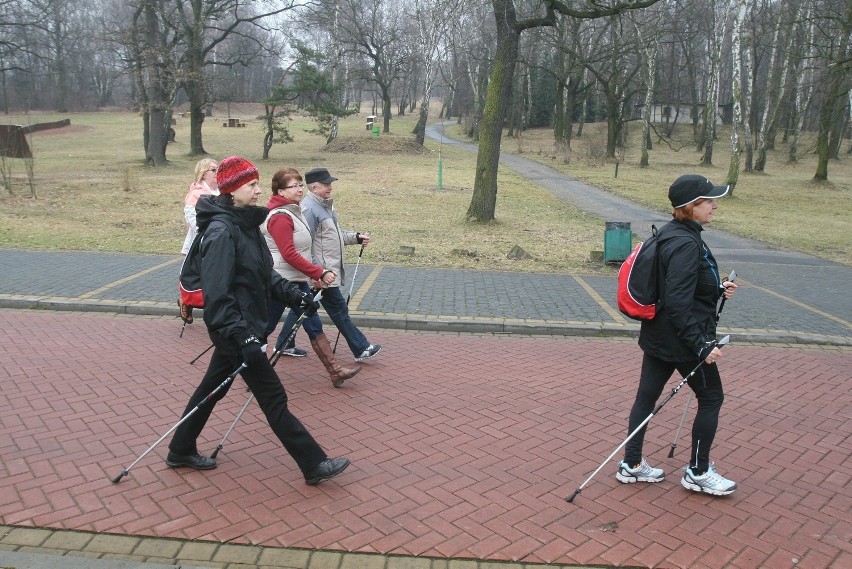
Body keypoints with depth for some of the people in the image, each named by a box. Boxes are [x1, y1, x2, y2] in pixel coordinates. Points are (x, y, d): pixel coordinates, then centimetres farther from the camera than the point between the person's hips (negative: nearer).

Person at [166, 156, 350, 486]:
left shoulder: (247, 223, 7)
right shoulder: (221, 231, -21)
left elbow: (264, 274, 17)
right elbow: (217, 294, -25)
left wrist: (294, 295, 8)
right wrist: (243, 337, -29)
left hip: (242, 325, 9)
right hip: (235, 326, -9)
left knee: (212, 388, 21)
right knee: (273, 397, -2)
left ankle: (181, 451, 38)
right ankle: (314, 465, 8)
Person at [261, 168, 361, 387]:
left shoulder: (293, 211, 13)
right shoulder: (280, 217, -17)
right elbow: (289, 255, -24)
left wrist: (315, 275, 13)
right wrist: (319, 273, -24)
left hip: (297, 280, 9)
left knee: (314, 325, 6)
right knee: (265, 328, 6)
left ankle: (335, 370, 7)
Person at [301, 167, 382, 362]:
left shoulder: (326, 205, 14)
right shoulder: (309, 208, -18)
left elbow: (335, 234, 25)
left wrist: (356, 237, 10)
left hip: (328, 270, 10)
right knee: (339, 310, -1)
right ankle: (361, 348, 6)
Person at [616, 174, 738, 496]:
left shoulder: (673, 234, 7)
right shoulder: (686, 244, -23)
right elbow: (678, 304, -27)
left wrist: (718, 288, 10)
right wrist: (702, 346, -23)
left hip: (658, 336, 9)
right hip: (681, 342, -9)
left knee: (646, 396, 13)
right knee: (711, 397, 10)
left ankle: (631, 464, 25)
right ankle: (698, 472, 23)